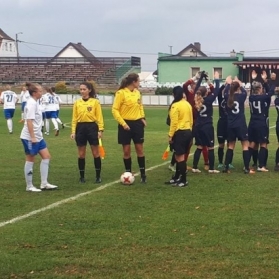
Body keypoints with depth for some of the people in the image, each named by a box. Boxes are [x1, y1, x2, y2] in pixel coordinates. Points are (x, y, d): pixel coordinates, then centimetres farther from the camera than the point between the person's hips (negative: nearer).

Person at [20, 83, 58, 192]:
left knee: (46, 156, 8)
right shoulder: (31, 103, -17)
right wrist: (32, 137, -23)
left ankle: (44, 184, 11)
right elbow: (29, 121, -22)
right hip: (30, 137, -10)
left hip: (37, 137, 10)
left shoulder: (34, 102, 12)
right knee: (30, 160, 0)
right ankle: (29, 186, 10)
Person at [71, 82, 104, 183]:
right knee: (81, 154, 7)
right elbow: (74, 118, 8)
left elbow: (99, 117, -2)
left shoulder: (95, 102, -1)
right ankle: (82, 177, 16)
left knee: (96, 153, 2)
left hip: (92, 127, -2)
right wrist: (73, 131, 2)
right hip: (80, 128, 3)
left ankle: (98, 176, 10)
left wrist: (100, 129, -9)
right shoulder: (77, 103, 7)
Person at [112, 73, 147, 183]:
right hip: (126, 124, -4)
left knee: (139, 149, 5)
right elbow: (115, 110, -12)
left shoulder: (137, 92, 6)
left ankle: (143, 174, 12)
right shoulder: (121, 93, -12)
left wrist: (142, 117, 6)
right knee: (126, 150, 3)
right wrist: (123, 123, -17)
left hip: (137, 123, 4)